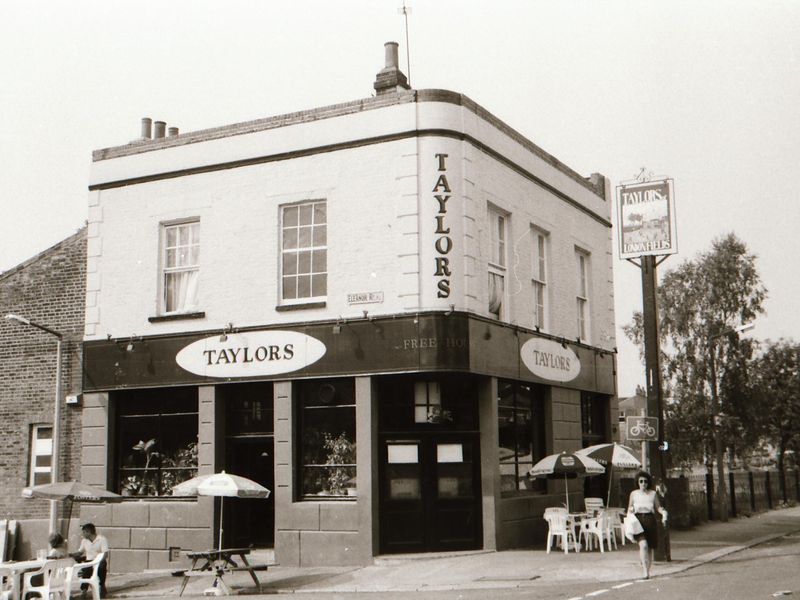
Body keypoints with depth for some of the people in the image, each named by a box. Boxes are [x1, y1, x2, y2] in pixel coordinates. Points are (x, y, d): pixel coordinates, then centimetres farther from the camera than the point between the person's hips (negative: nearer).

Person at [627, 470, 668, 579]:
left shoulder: (653, 493, 8)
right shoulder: (634, 494, 8)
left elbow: (658, 507, 10)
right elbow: (630, 508, 16)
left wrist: (663, 512, -9)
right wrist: (630, 510, -6)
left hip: (650, 520, 2)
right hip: (638, 520, -2)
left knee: (650, 548, 6)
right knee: (643, 545, -21)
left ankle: (647, 570, 22)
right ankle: (645, 571, -23)